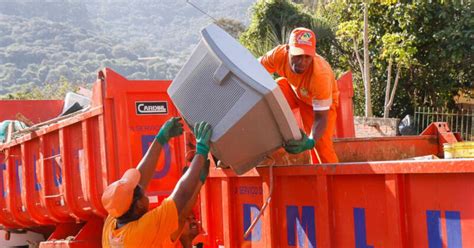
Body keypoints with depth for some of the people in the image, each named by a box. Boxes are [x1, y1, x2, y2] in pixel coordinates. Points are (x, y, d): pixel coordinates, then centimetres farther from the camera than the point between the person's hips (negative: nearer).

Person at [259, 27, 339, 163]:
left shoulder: (320, 75, -42)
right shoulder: (279, 54, -34)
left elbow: (321, 117, -36)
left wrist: (310, 142, -53)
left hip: (323, 101, -3)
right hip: (292, 88, 3)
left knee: (322, 145, -15)